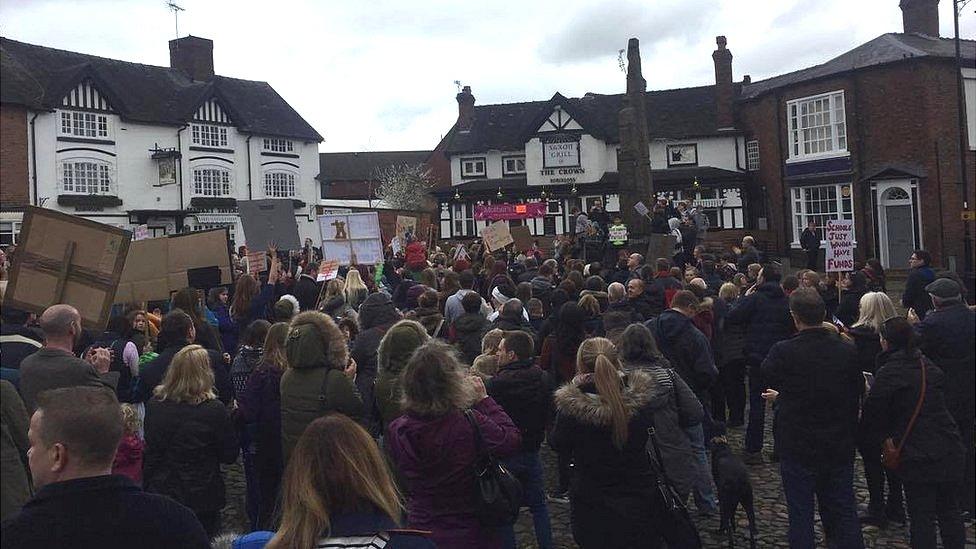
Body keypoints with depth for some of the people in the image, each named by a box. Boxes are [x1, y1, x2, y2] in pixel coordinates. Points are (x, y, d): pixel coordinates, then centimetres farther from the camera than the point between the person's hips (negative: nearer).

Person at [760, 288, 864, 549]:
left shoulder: (783, 352, -19)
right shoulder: (847, 350, -6)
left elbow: (766, 379, -1)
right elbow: (857, 393, 7)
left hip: (798, 447, -4)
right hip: (840, 448, 4)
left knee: (801, 515, 8)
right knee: (844, 512, 16)